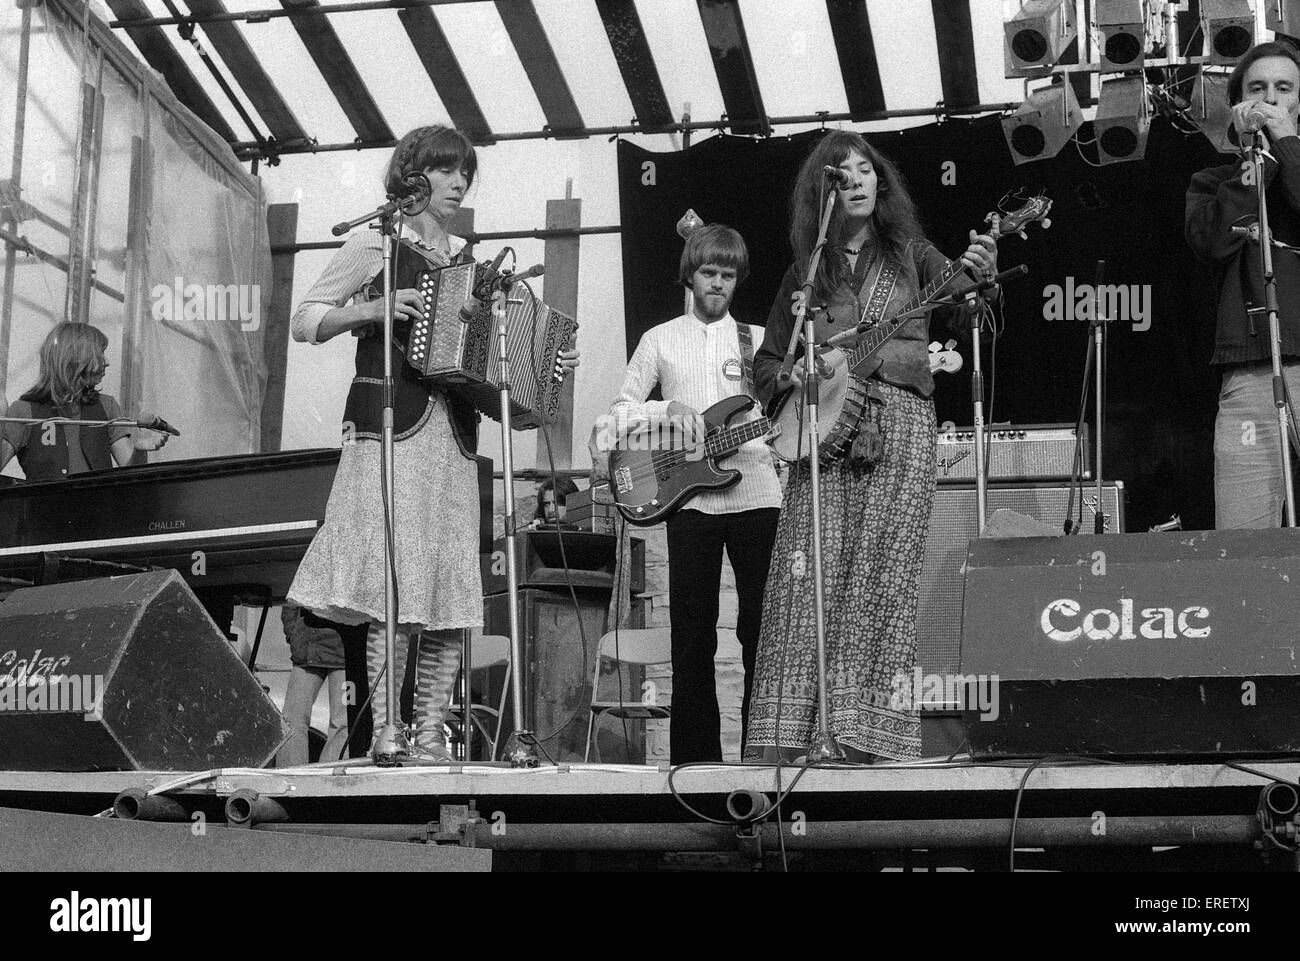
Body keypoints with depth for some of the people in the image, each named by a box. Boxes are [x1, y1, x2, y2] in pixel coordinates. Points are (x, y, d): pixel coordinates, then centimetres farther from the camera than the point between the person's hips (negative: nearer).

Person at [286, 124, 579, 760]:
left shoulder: (468, 260, 21)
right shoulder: (376, 244, 6)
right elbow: (304, 321, 4)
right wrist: (374, 309, -11)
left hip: (454, 437, 5)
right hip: (390, 426, -5)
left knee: (452, 592, 0)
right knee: (395, 586, -13)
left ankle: (430, 732, 4)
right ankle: (385, 733, -10)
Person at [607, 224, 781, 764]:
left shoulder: (759, 339, 14)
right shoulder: (661, 340, 12)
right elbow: (619, 413, 9)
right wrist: (668, 410, -8)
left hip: (755, 491, 1)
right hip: (690, 497, 0)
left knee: (764, 627, -1)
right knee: (692, 637, 1)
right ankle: (695, 758, 7)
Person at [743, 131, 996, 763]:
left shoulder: (908, 251, 13)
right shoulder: (806, 271, 17)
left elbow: (959, 312, -2)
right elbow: (765, 363, 21)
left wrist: (979, 278, -23)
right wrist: (795, 376, -1)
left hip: (899, 425, -1)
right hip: (822, 432, 2)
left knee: (881, 579, -8)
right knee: (805, 576, -9)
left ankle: (869, 735, -7)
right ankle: (783, 733, -12)